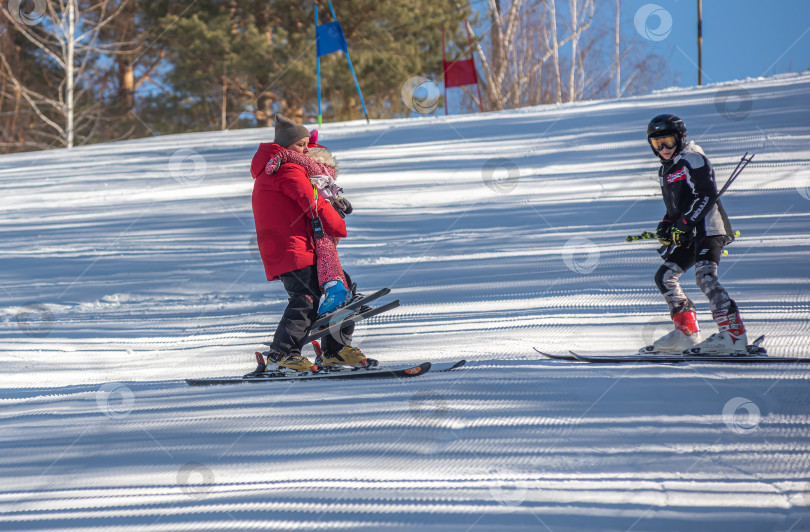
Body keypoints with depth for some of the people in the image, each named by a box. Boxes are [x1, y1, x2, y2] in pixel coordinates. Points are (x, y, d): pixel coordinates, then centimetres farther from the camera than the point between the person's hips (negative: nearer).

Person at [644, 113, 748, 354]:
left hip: (708, 227, -10)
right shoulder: (666, 170, 22)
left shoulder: (693, 160, -6)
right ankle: (686, 332, 7)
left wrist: (684, 224, -19)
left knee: (705, 276, -25)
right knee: (665, 276, 6)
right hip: (689, 235, 10)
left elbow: (707, 195, -15)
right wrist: (666, 226, 10)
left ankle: (734, 334, -33)